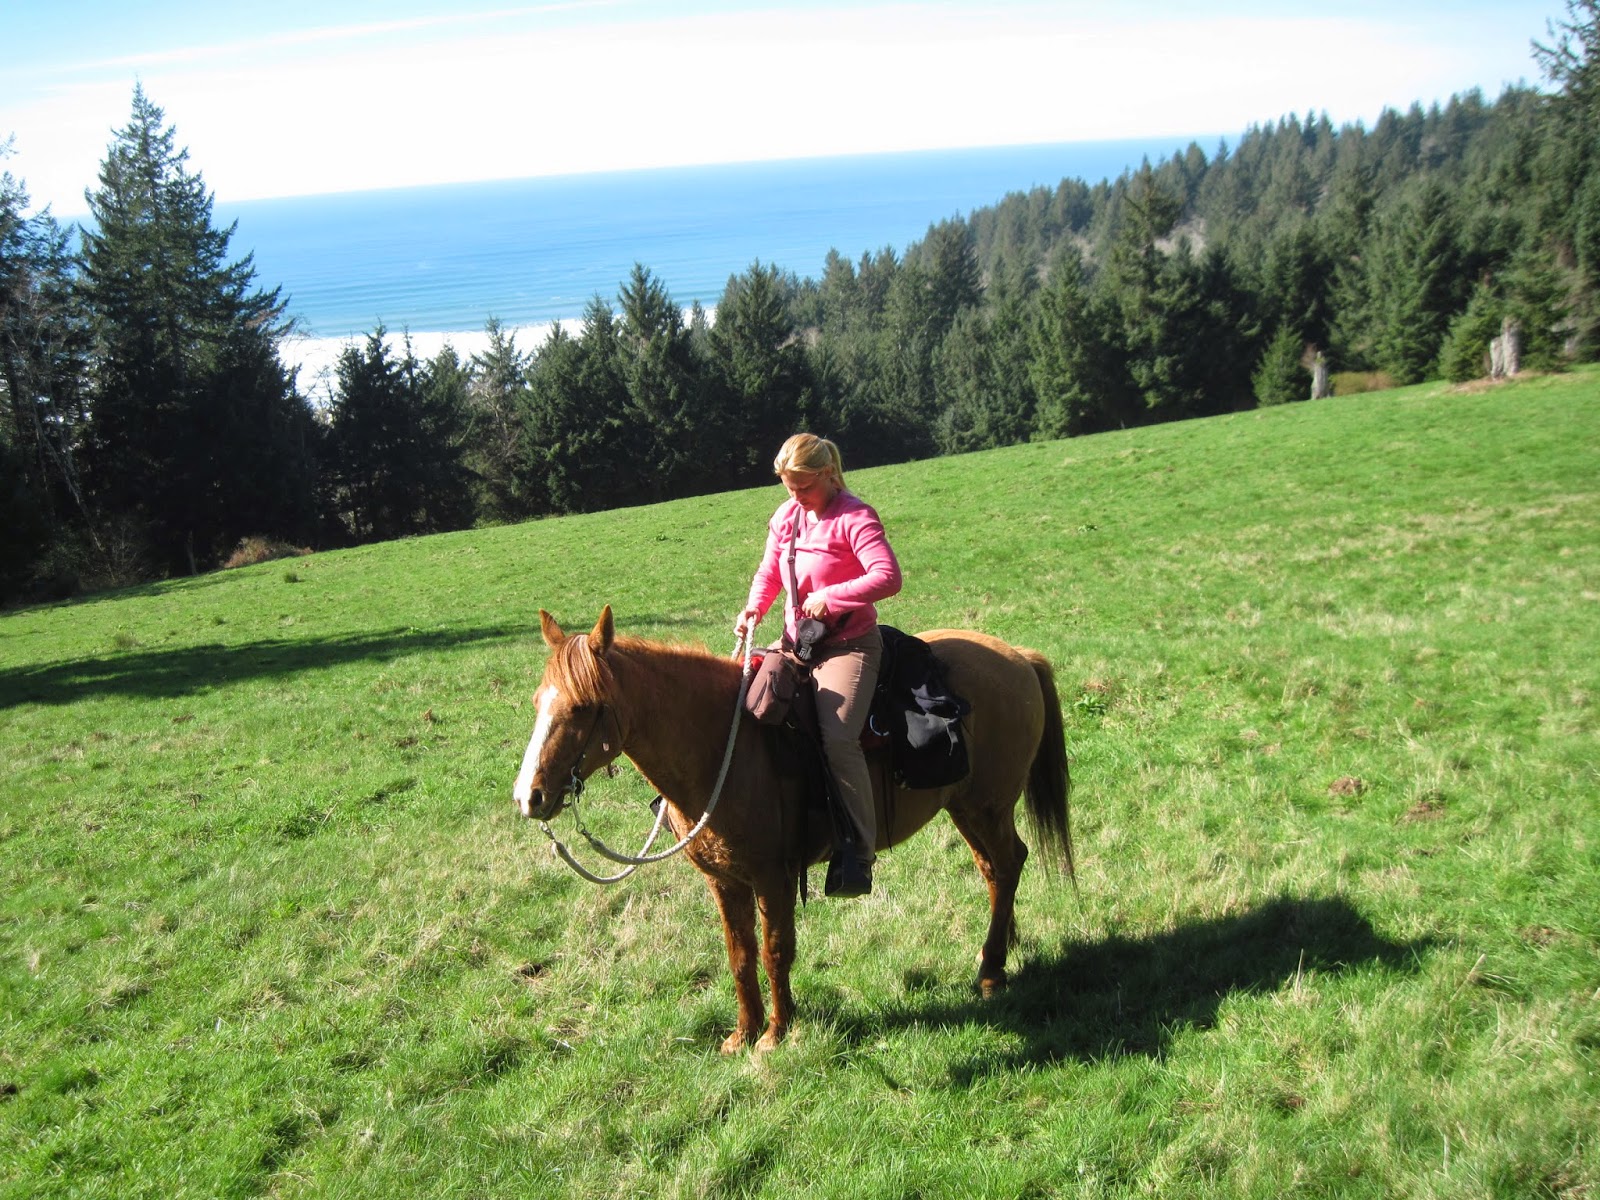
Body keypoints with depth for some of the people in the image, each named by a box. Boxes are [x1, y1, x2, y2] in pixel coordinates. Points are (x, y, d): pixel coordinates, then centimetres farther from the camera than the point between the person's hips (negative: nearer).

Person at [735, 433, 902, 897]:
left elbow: (889, 577, -23)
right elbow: (769, 573, 20)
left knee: (837, 735, -27)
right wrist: (753, 609, 0)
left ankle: (859, 853, -21)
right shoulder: (786, 516, 10)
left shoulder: (855, 517, -12)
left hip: (848, 644, -8)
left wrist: (830, 597, -27)